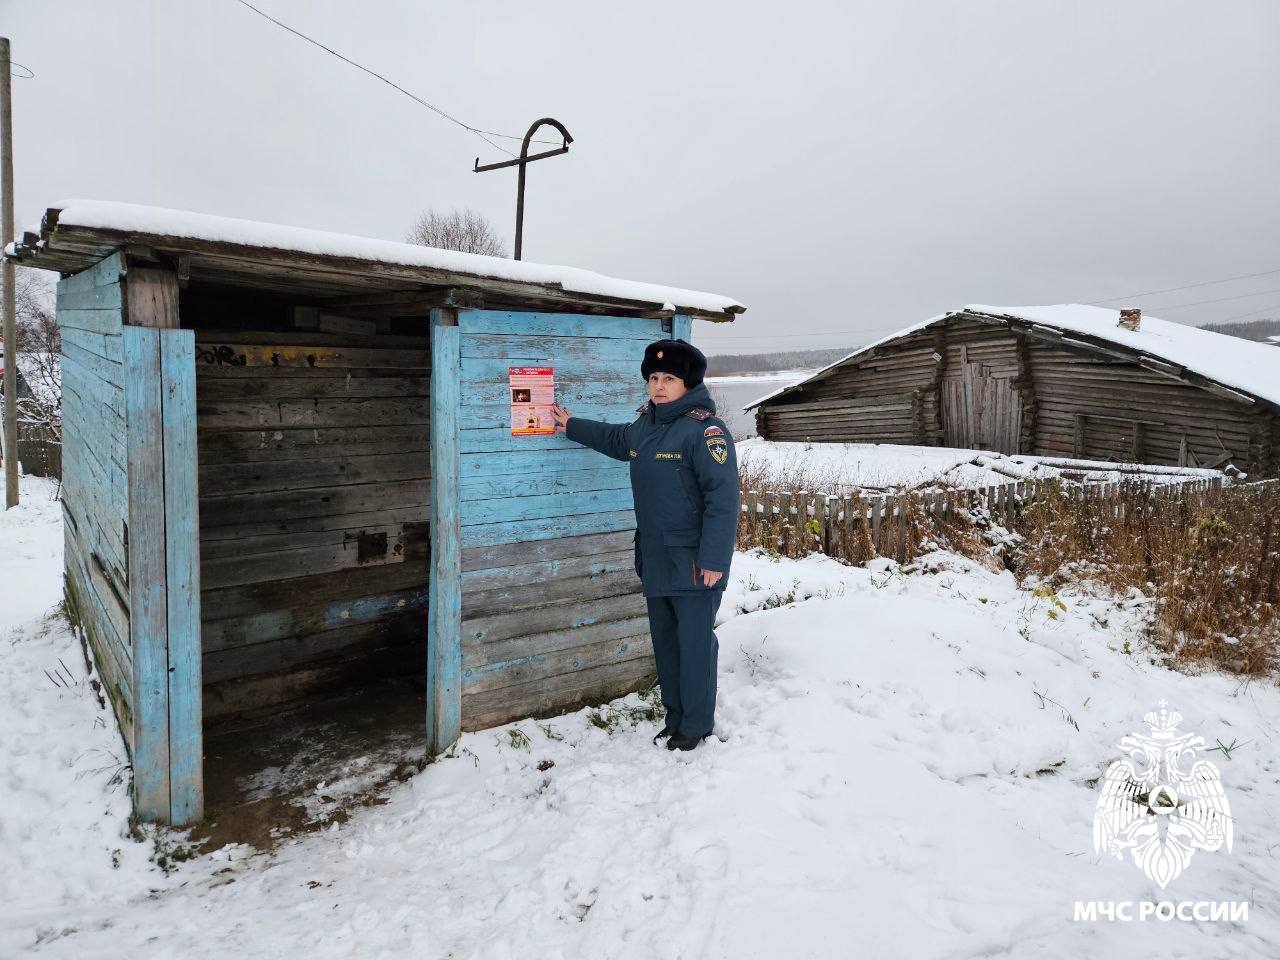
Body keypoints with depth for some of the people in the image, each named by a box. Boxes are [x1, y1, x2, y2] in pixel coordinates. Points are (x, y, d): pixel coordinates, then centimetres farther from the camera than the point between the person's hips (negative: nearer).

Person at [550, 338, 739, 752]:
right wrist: (571, 425, 41)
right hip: (655, 559, 8)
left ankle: (696, 723, 18)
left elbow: (723, 498, -21)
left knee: (695, 644, 2)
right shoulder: (644, 425, 9)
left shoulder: (704, 429, -16)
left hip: (694, 563, -8)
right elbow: (615, 439, 34)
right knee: (665, 642, 17)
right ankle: (676, 714, 32)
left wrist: (714, 559, -23)